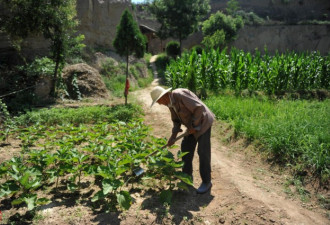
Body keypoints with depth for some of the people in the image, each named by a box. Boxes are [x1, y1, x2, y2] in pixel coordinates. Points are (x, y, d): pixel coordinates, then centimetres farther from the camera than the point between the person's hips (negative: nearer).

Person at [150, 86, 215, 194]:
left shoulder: (180, 95, -27)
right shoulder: (170, 102, 2)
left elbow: (199, 108, -28)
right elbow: (176, 120, 10)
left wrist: (194, 126, -21)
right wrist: (173, 136, 0)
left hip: (202, 123, -9)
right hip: (192, 126, 9)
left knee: (203, 152, -6)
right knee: (186, 149, 10)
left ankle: (206, 182, 7)